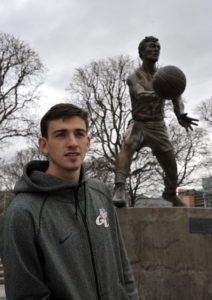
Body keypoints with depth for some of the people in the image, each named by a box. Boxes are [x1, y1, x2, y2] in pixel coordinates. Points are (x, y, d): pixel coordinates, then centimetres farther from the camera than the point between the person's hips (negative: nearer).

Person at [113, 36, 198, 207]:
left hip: (159, 127, 4)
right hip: (139, 124, -4)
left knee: (172, 173, 8)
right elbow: (141, 95, -31)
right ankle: (120, 187, -49)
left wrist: (181, 116, -29)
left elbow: (176, 97, -7)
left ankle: (170, 194, 39)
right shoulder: (134, 77, -10)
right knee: (127, 144, -40)